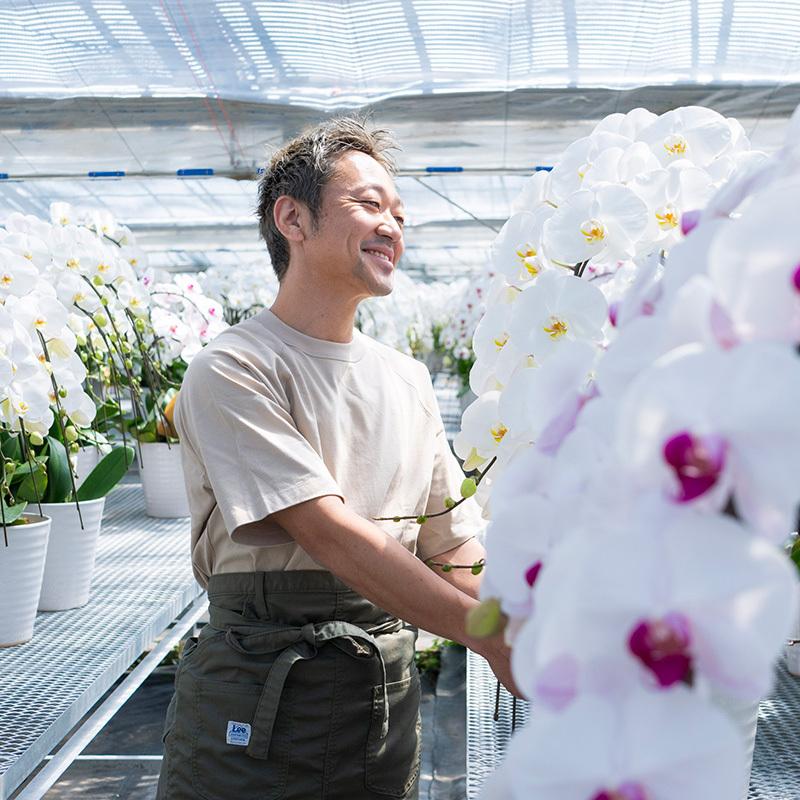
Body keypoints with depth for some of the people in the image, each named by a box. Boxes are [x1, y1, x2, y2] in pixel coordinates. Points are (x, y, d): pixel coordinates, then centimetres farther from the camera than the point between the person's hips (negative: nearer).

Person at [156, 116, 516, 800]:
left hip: (388, 697, 6)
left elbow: (453, 544, 8)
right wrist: (492, 636, -25)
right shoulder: (232, 371, -12)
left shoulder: (409, 380, 10)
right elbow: (330, 533, -22)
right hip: (257, 711, -6)